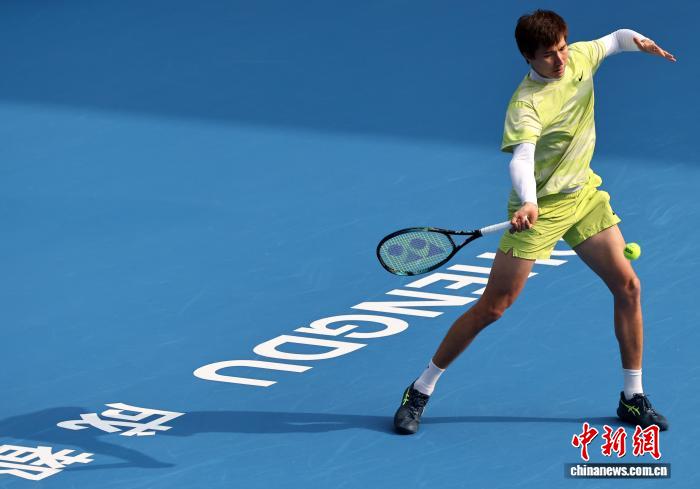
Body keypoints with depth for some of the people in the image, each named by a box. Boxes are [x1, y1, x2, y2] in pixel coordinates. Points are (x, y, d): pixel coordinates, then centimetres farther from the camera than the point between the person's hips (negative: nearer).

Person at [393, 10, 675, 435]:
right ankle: (420, 392, 5)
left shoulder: (580, 58, -6)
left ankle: (633, 397, 12)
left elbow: (615, 39, 15)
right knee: (493, 307, -7)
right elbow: (521, 160, -41)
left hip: (584, 194, 6)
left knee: (628, 286, -1)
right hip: (540, 207, -6)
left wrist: (636, 40, -8)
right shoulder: (525, 105, -27)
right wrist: (528, 203, -61)